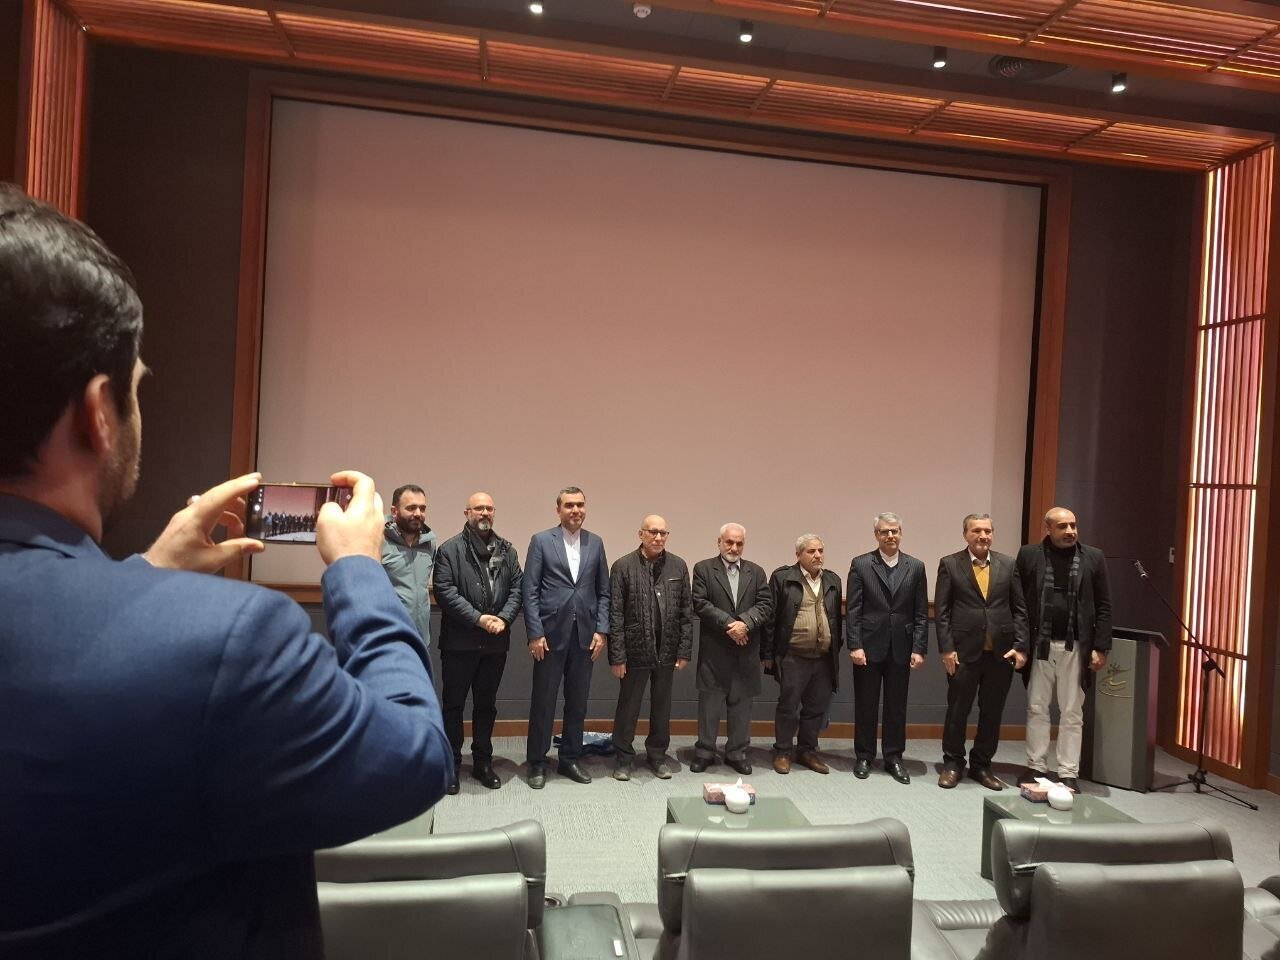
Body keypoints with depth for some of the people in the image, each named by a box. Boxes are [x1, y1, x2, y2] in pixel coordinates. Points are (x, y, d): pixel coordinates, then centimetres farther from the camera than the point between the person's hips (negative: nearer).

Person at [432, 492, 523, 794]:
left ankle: (483, 762, 26)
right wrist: (478, 618, -18)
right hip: (459, 641, -3)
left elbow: (517, 588, 4)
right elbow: (445, 591, -12)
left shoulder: (507, 550, 10)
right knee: (454, 704, 6)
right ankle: (451, 764, 19)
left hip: (496, 643, 4)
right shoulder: (449, 549, -3)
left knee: (486, 704, 14)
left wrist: (503, 618, -12)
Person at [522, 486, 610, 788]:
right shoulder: (541, 541, -1)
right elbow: (530, 591, -5)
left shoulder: (595, 543, 9)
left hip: (585, 635, 3)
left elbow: (603, 592, 10)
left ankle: (570, 759, 26)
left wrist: (601, 630, 1)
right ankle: (537, 762, 19)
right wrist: (535, 633, -10)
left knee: (578, 702, 11)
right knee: (543, 701, 5)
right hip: (551, 634, -3)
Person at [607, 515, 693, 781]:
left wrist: (684, 651, 1)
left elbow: (686, 612, 4)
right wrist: (617, 656, -10)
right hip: (635, 650, -3)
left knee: (662, 707, 15)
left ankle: (657, 756, 32)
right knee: (628, 707, 10)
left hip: (667, 651, 3)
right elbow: (615, 615, -8)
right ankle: (623, 758, 27)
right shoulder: (623, 566, -7)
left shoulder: (678, 566, 2)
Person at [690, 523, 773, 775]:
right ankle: (704, 752, 18)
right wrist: (728, 624, -16)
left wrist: (745, 622, -16)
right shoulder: (703, 569, 1)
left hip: (746, 650, 3)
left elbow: (765, 604, 0)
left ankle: (737, 752, 23)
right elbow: (700, 604, -9)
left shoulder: (756, 572, 10)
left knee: (742, 703, 10)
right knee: (709, 702, 5)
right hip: (713, 650, -3)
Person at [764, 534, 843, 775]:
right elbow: (771, 617, -5)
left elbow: (837, 619, 15)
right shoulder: (782, 577, -4)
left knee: (817, 708, 12)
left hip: (824, 658, 5)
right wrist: (768, 654, -7)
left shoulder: (832, 581, 11)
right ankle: (782, 752, 18)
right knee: (788, 706, 4)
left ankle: (807, 751, 27)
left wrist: (836, 651, 12)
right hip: (793, 658, -5)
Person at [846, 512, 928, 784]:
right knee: (865, 705, 8)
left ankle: (894, 757, 23)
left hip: (901, 648, 2)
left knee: (897, 706, 10)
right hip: (868, 647, -2)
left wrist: (919, 648, -2)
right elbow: (852, 610, -4)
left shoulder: (915, 567, 5)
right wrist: (854, 646, -10)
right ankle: (864, 757, 21)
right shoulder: (861, 564, -1)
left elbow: (921, 613, 4)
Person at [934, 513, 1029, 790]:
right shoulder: (950, 564, -1)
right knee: (957, 710, 7)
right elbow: (941, 611, -3)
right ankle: (953, 763, 22)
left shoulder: (1008, 565, 6)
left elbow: (1019, 609, 6)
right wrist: (946, 648, -9)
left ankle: (981, 765, 26)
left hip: (1001, 651, 3)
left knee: (992, 712, 11)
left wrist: (1020, 646, -2)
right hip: (964, 651, -2)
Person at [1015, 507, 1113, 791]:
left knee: (1072, 713, 8)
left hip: (1076, 648, 0)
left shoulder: (1093, 557, 1)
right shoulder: (1029, 555, -1)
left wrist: (1101, 648, -3)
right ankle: (1036, 766, 21)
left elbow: (1104, 607, 2)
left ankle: (1068, 773, 17)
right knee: (1036, 709, 9)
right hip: (1039, 646, 0)